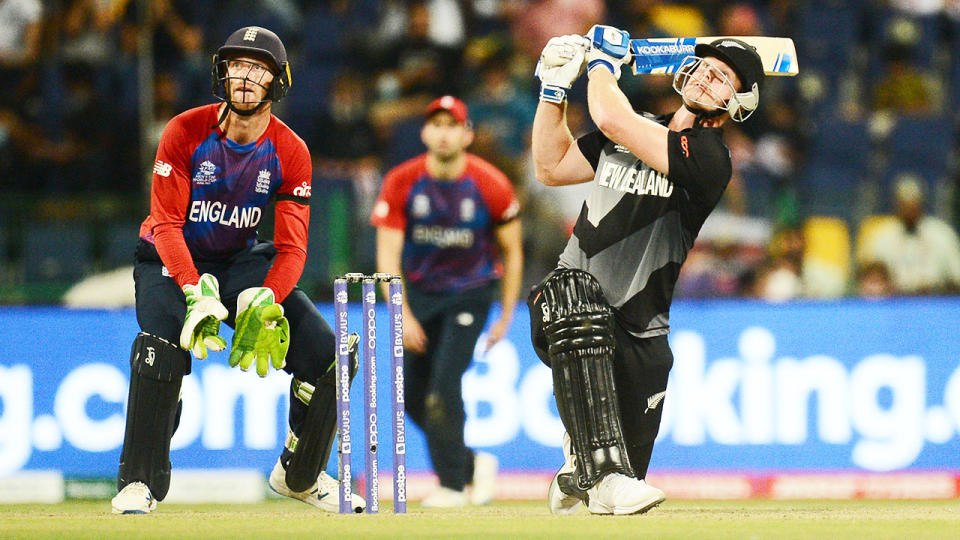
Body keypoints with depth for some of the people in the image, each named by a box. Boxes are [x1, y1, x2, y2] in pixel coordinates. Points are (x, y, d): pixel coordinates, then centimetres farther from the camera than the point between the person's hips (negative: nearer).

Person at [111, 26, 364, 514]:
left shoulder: (290, 153, -10)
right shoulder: (186, 132, -18)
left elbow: (292, 246, -13)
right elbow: (168, 224, -20)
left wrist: (263, 305, -32)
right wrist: (197, 294, -35)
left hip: (241, 262, 3)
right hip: (171, 262, -3)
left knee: (325, 352, -9)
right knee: (162, 342, -33)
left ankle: (300, 475, 15)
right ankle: (139, 483, -20)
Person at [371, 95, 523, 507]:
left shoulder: (492, 186, -14)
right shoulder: (401, 182, -12)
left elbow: (512, 252, -1)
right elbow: (388, 254, -12)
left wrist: (506, 316, 0)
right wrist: (403, 314, -22)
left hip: (470, 293, -3)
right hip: (419, 294, 3)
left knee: (444, 384, -18)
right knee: (414, 397, 3)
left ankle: (452, 483, -6)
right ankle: (472, 463, 24)